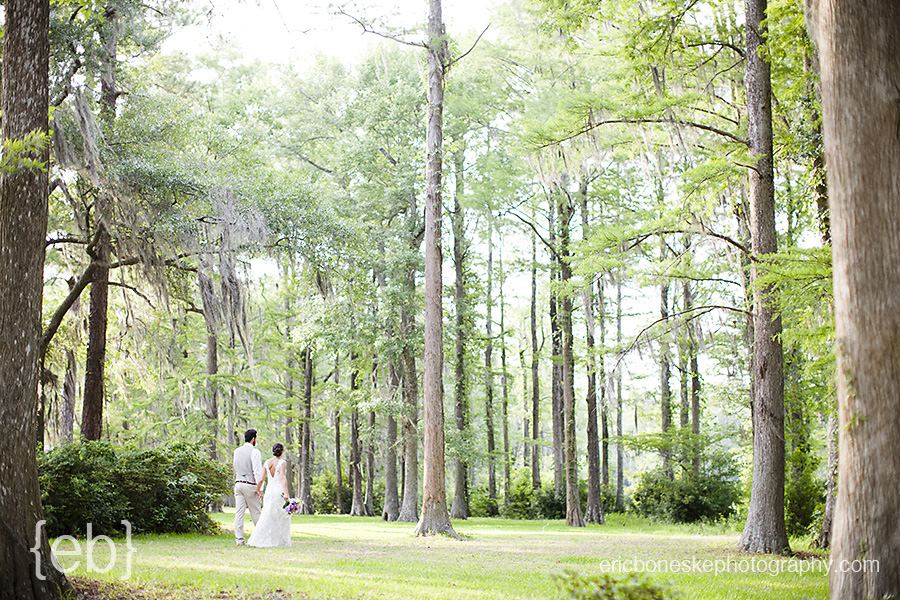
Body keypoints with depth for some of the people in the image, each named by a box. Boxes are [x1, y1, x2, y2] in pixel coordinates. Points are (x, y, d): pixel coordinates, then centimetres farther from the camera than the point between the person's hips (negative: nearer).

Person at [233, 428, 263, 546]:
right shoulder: (254, 452, -11)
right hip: (250, 486, -5)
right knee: (255, 512, 6)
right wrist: (259, 488, -15)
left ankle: (239, 539, -2)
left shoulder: (237, 451, 9)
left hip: (238, 484, 5)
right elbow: (257, 471, -16)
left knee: (239, 512, 2)